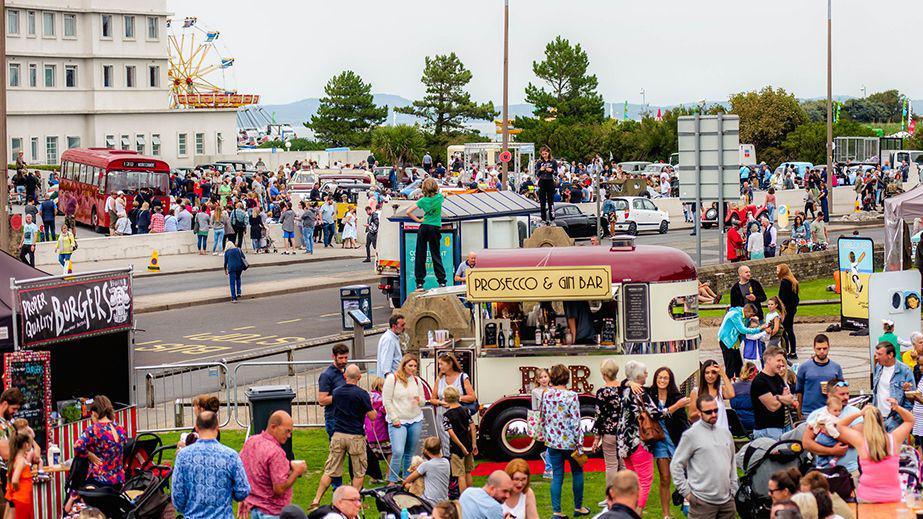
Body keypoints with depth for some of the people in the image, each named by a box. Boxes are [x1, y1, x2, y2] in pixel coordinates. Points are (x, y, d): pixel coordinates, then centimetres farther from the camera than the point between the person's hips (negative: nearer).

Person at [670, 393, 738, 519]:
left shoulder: (725, 433, 13)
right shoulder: (691, 435, -5)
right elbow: (676, 465, -5)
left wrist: (734, 490, 14)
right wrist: (686, 492, -8)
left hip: (727, 501, 5)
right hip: (703, 502, -5)